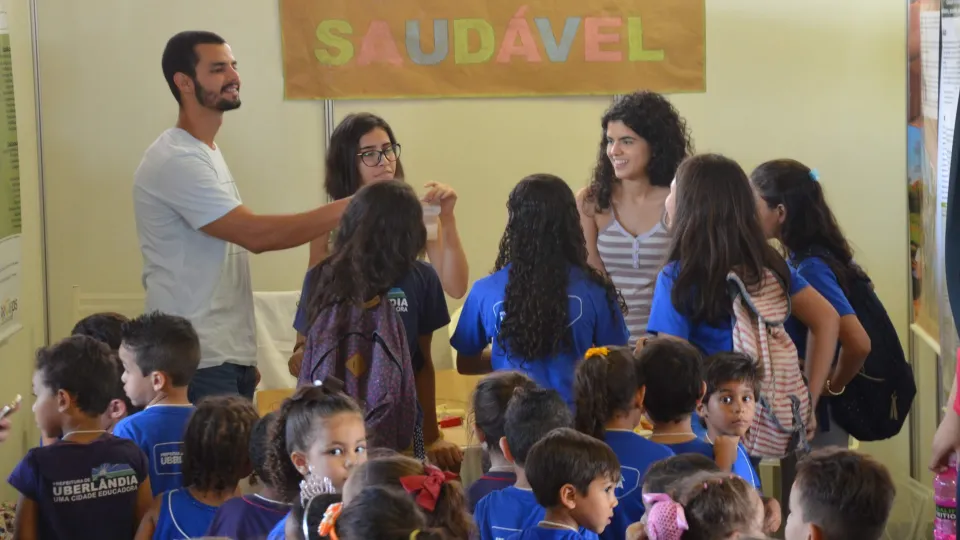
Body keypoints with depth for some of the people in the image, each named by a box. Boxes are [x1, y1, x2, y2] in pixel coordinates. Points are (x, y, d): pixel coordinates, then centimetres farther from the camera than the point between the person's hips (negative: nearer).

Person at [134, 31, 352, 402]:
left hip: (229, 354, 10)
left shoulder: (208, 152, 18)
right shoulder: (175, 160, -15)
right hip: (199, 360, -10)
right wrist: (344, 210, -21)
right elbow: (255, 234, -22)